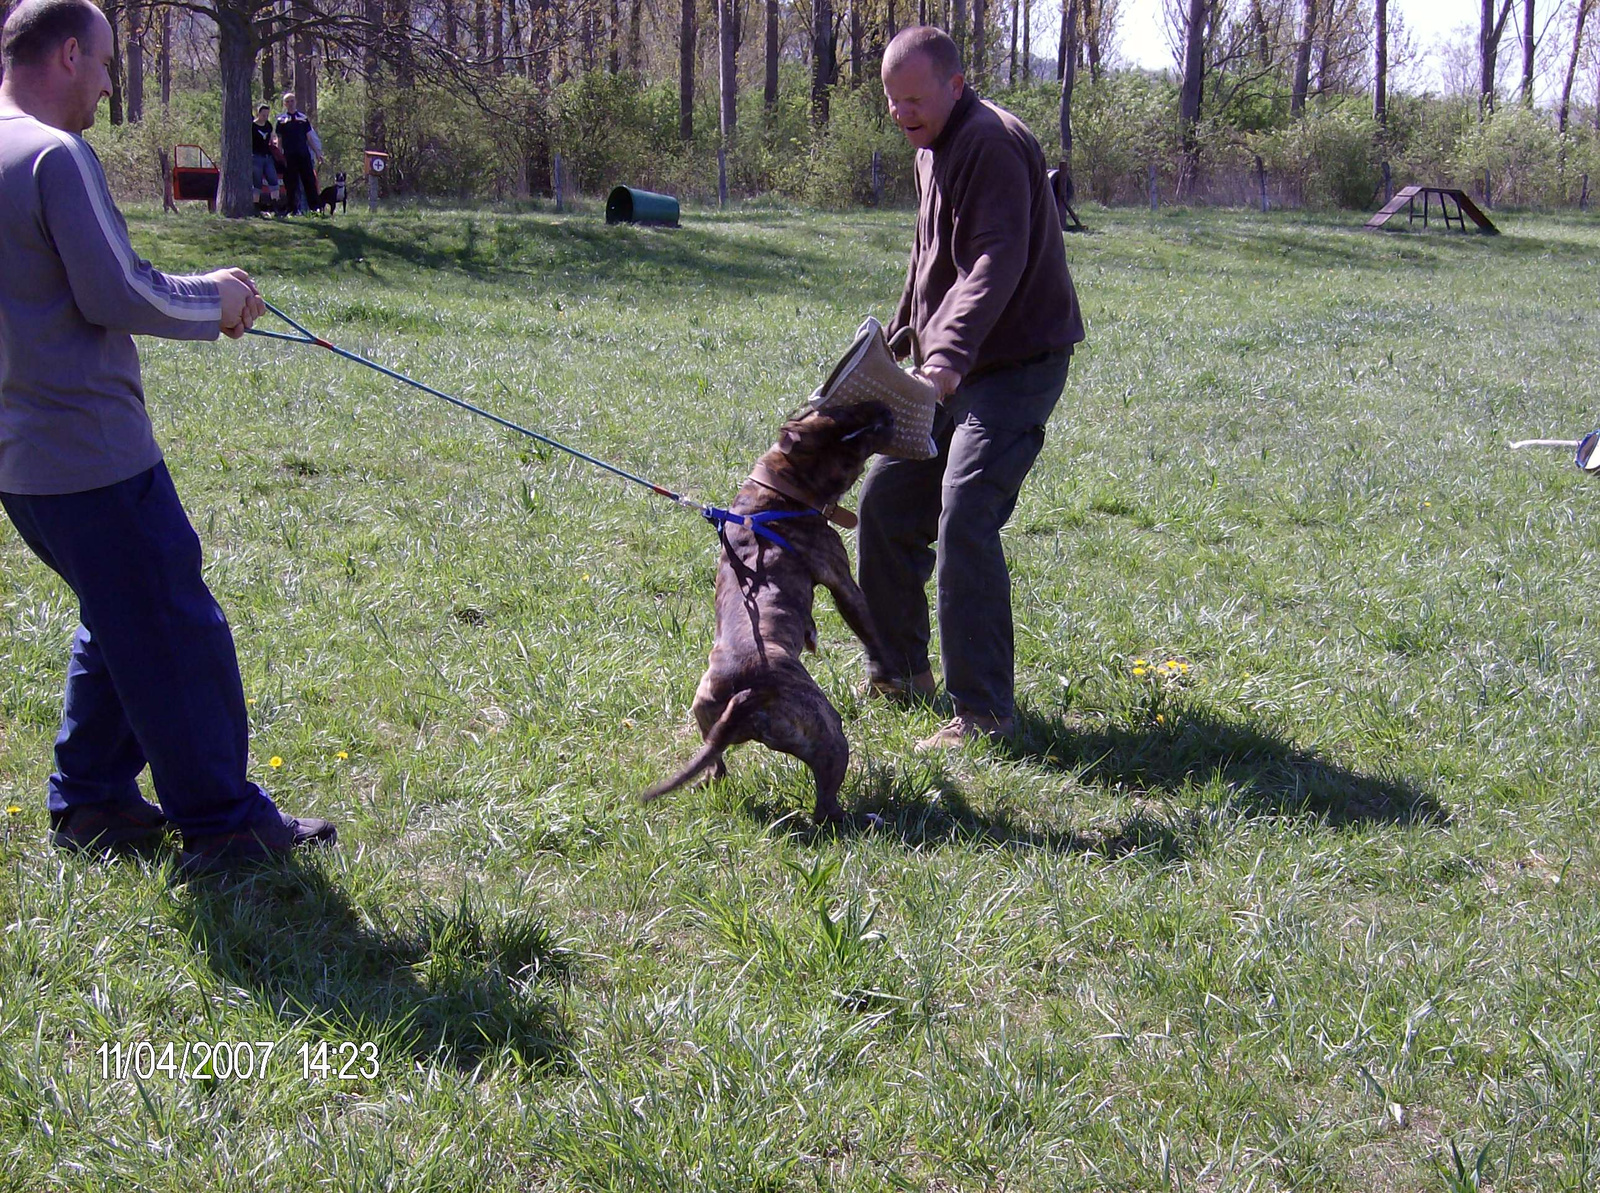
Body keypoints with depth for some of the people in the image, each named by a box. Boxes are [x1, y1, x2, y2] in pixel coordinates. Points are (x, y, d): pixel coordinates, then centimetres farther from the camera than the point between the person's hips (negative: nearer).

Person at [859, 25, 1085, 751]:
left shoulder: (990, 143, -18)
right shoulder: (935, 150, 14)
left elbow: (998, 260, -31)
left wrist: (951, 352, -42)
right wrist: (896, 340, 31)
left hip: (1016, 366, -10)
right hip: (953, 371, 10)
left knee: (963, 522, -19)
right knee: (886, 499, 13)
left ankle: (983, 712, -11)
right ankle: (901, 670, 27)